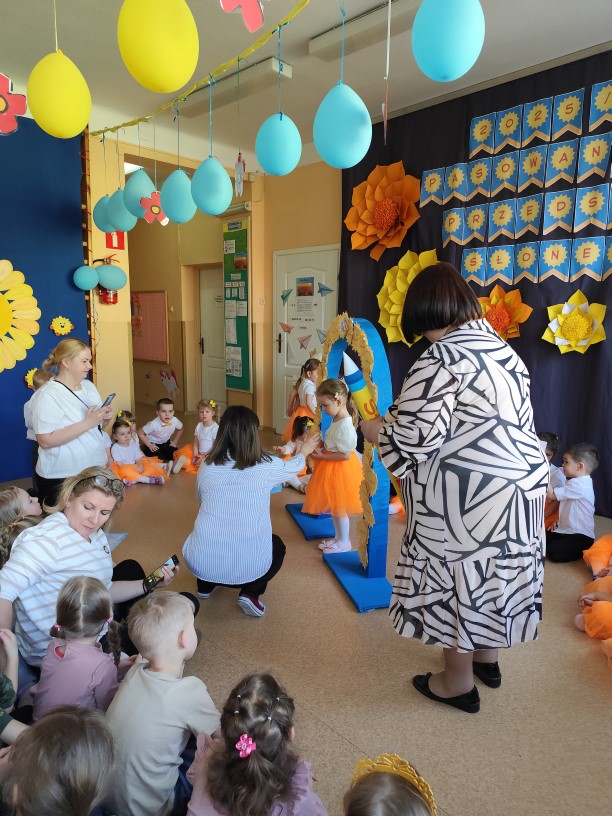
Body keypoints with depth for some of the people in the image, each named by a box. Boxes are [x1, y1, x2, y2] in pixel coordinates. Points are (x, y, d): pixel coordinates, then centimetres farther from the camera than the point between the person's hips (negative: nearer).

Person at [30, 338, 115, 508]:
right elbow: (46, 441, -24)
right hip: (60, 479, -7)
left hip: (95, 470, 7)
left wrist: (104, 418, -5)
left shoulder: (89, 386, 8)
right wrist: (87, 423, -26)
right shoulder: (47, 395, -16)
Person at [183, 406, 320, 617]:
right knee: (277, 546, 31)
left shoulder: (206, 466, 1)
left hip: (201, 562, 3)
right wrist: (305, 450, 40)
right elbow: (293, 466, 18)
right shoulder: (265, 465, -5)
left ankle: (205, 585, 27)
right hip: (249, 566, -3)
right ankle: (250, 593, 12)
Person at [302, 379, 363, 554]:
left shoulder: (344, 426, -27)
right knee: (333, 506, 21)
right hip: (332, 469, 9)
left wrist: (322, 456, -19)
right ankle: (338, 536, 37)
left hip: (340, 470, -9)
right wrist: (320, 449, 1)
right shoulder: (337, 420, 2)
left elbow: (346, 455, -25)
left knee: (339, 507, 6)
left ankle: (344, 542, 23)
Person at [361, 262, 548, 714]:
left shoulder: (442, 358, -18)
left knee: (460, 574, 8)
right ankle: (487, 657, 42)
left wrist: (372, 426, -2)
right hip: (524, 477, 9)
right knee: (495, 570, 22)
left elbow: (412, 439, -23)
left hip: (471, 492, -9)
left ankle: (458, 681, 26)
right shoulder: (501, 347, 10)